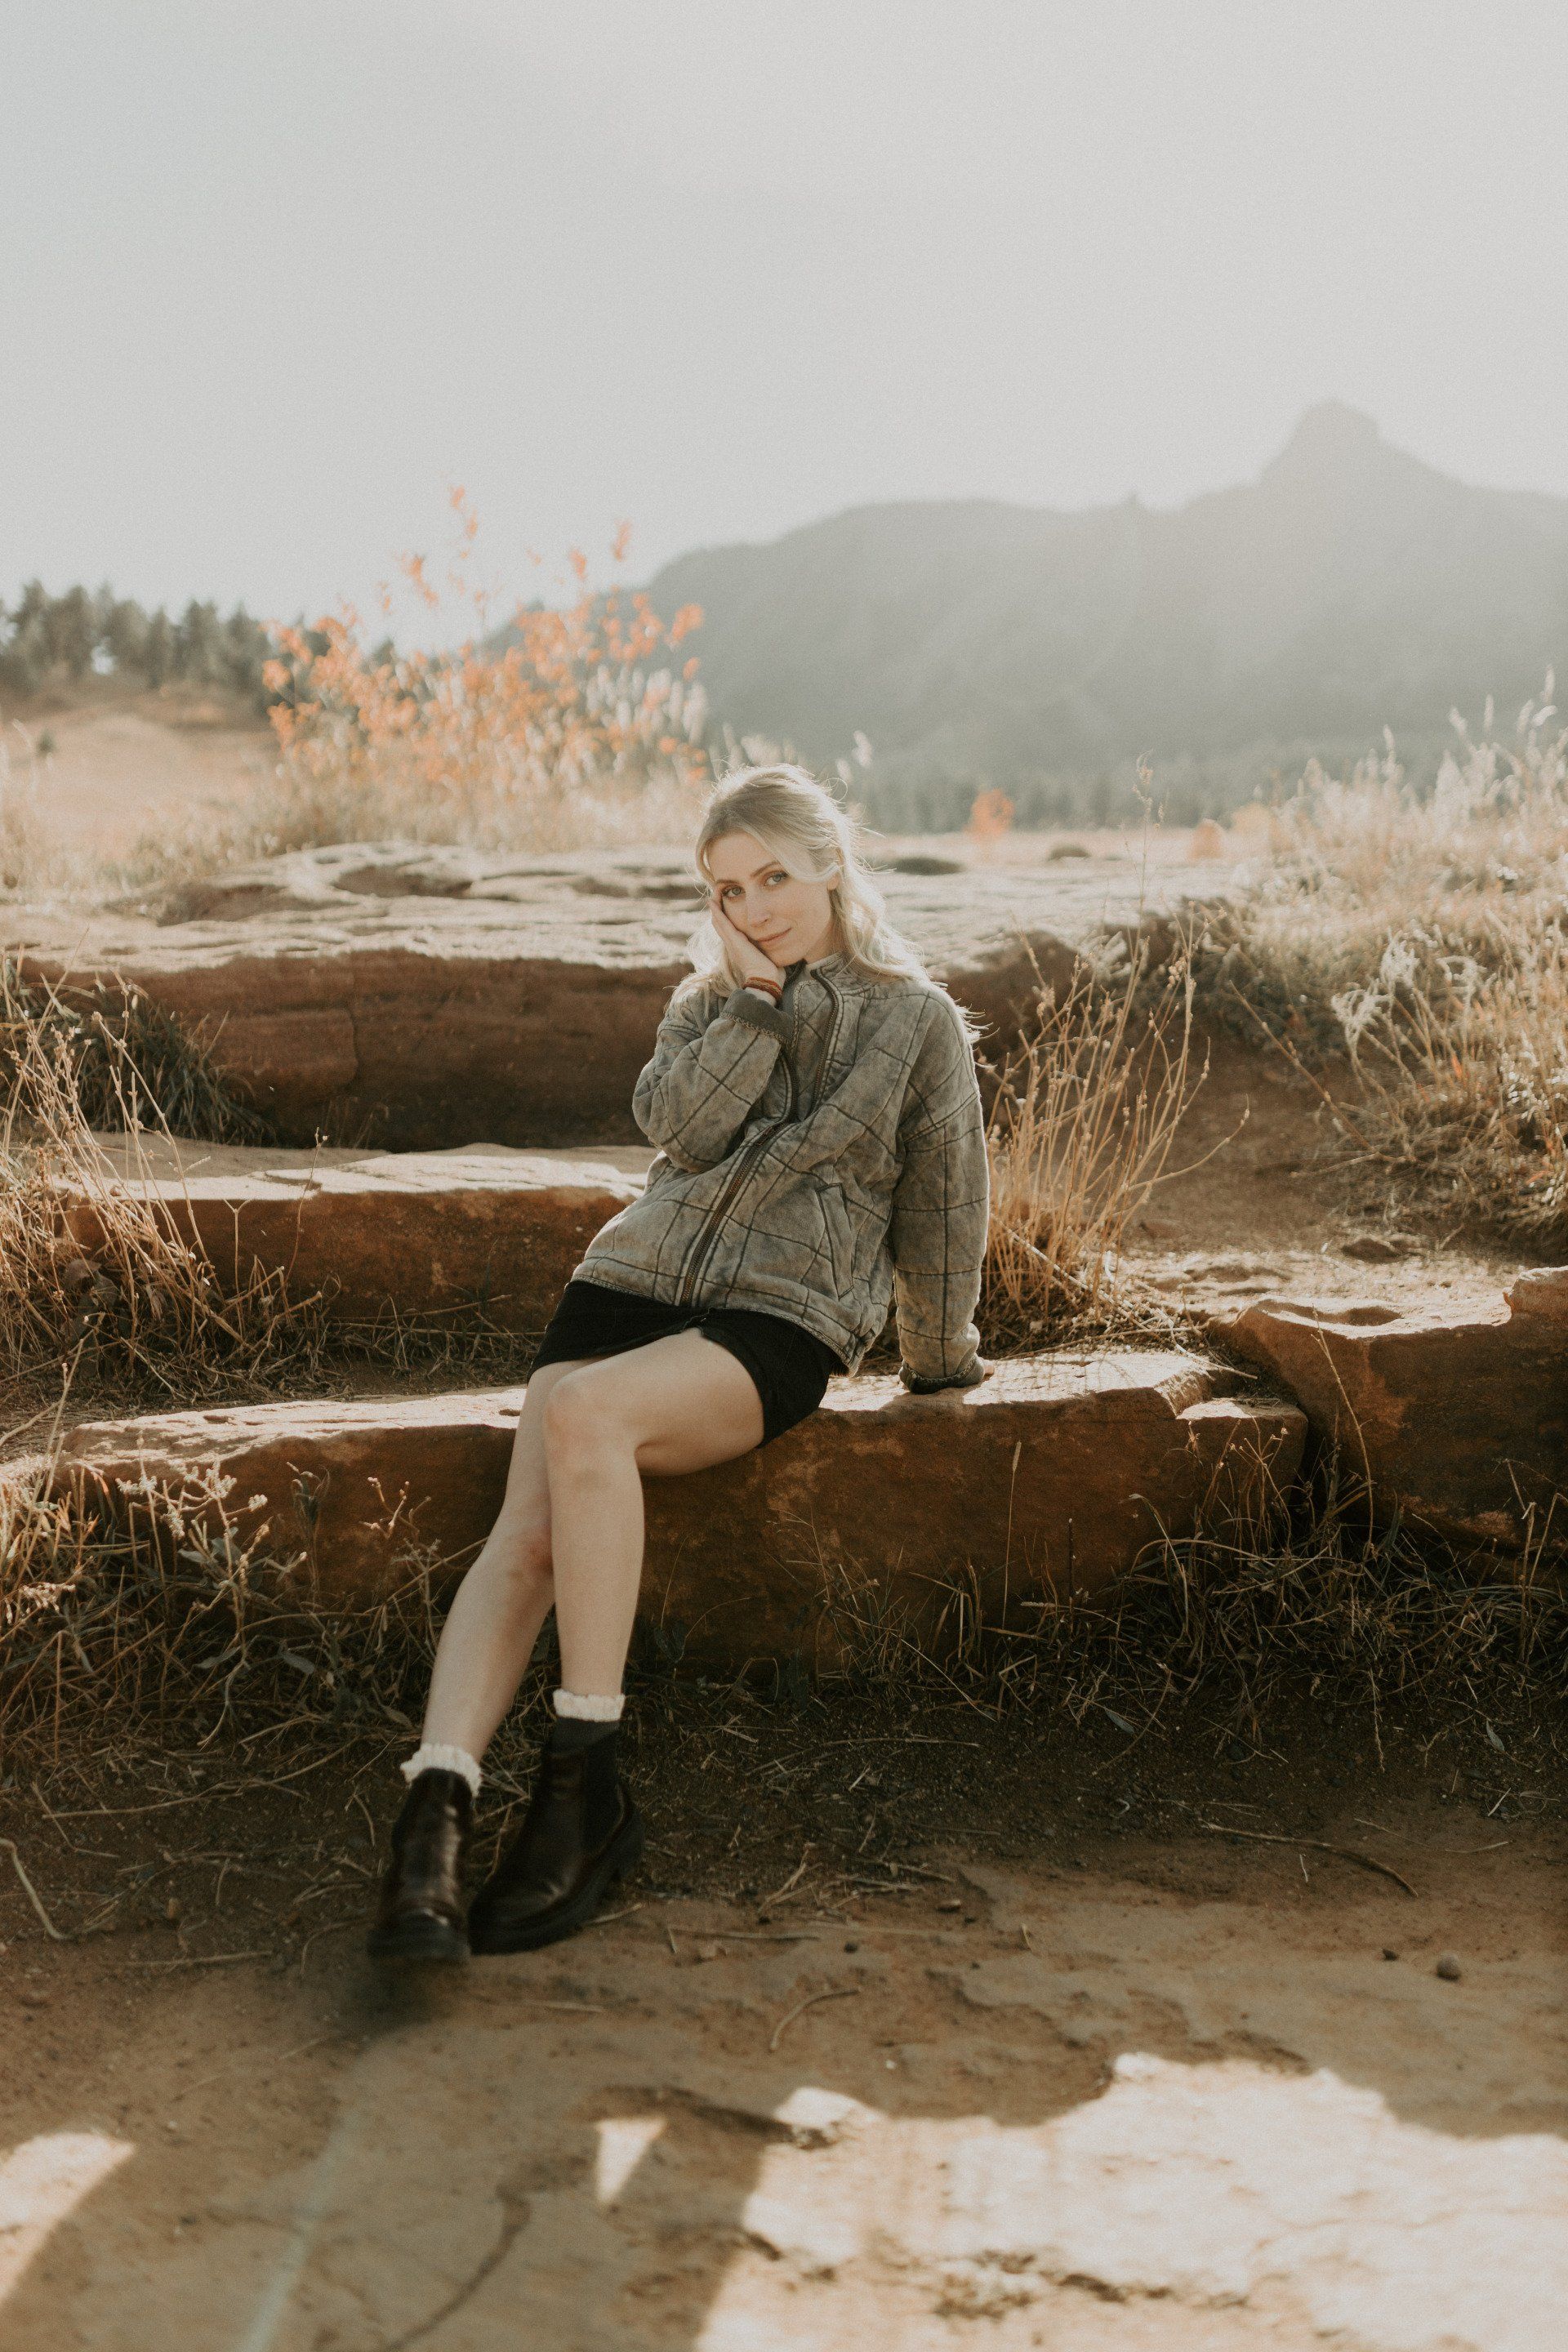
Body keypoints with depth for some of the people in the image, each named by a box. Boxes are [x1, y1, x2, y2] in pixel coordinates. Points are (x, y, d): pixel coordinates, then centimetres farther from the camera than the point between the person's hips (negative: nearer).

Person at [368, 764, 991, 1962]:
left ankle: (588, 1780, -30)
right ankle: (437, 1806, -31)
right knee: (528, 1527, -21)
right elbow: (679, 1126, 0)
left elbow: (944, 1214, 14)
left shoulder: (918, 1023, 8)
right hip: (635, 1275, 4)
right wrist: (757, 999, -3)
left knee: (584, 1413, -34)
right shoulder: (711, 1003, 20)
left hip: (780, 1323, -4)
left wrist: (938, 1362, 20)